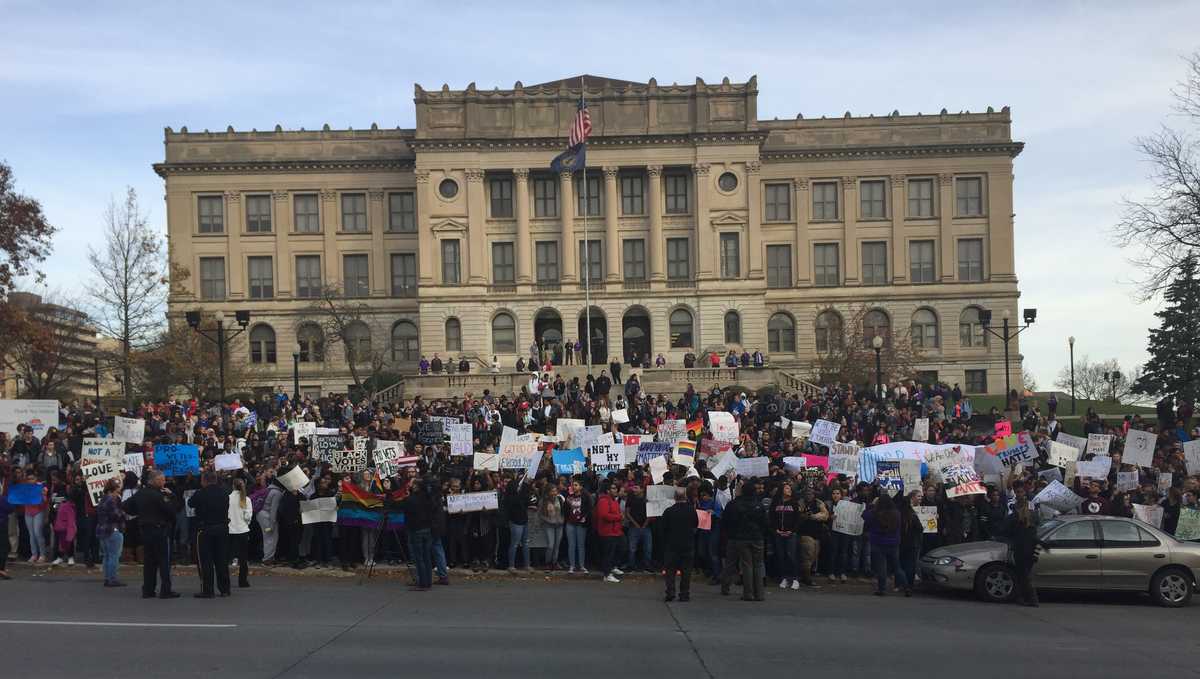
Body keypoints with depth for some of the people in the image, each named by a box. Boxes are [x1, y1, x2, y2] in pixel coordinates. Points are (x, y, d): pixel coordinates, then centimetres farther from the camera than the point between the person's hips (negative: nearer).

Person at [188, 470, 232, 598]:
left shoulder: (200, 494, -13)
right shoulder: (224, 493, 2)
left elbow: (190, 503, 4)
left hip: (205, 530, -5)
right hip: (222, 529, 5)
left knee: (205, 561, 1)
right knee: (222, 560, 10)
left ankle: (207, 590, 0)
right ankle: (225, 589, 14)